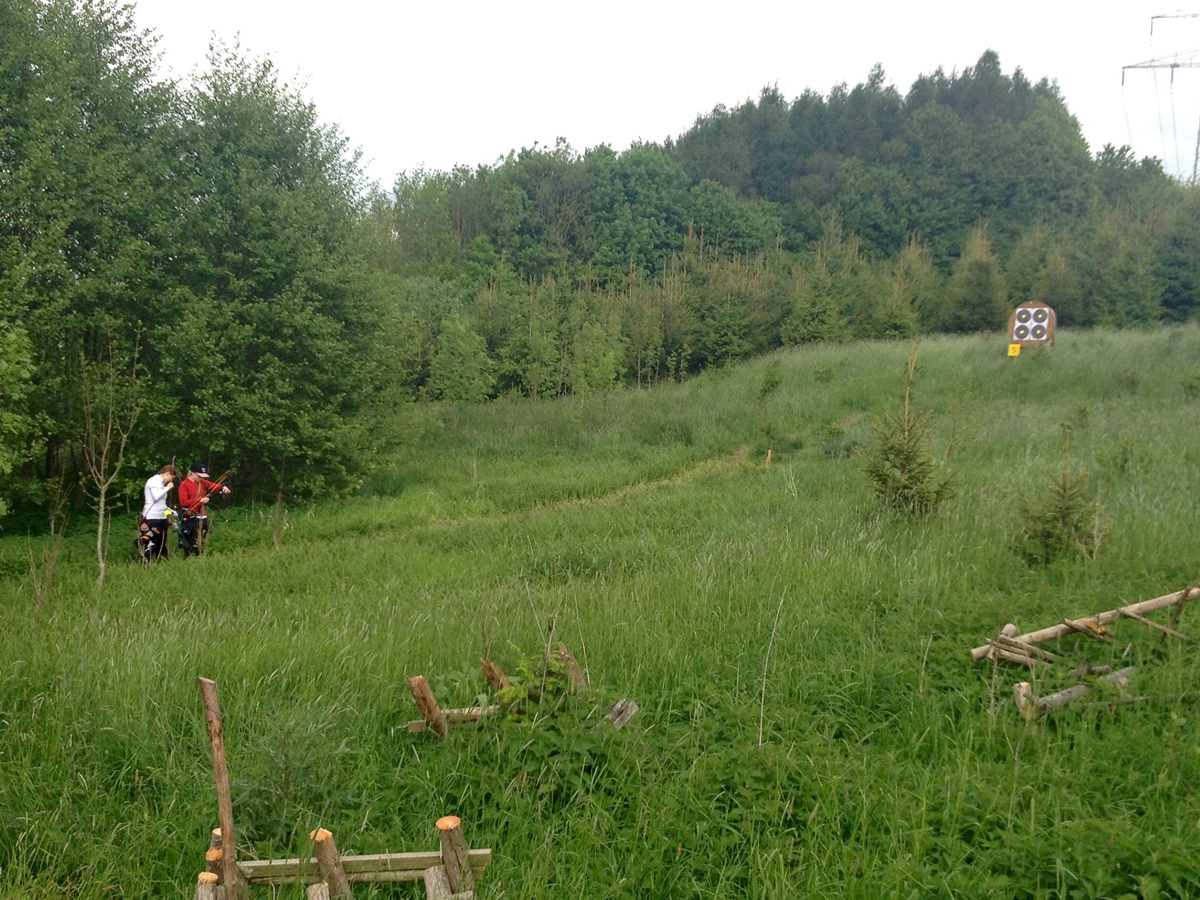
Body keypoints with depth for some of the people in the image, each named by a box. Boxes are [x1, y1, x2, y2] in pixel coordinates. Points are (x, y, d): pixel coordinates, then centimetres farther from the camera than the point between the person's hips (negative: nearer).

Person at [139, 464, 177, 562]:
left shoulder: (161, 483, 16)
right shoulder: (153, 481, -8)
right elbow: (156, 497, -22)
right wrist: (167, 487, -11)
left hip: (162, 518, 9)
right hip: (152, 518, -9)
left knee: (162, 544, 11)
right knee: (151, 544, -9)